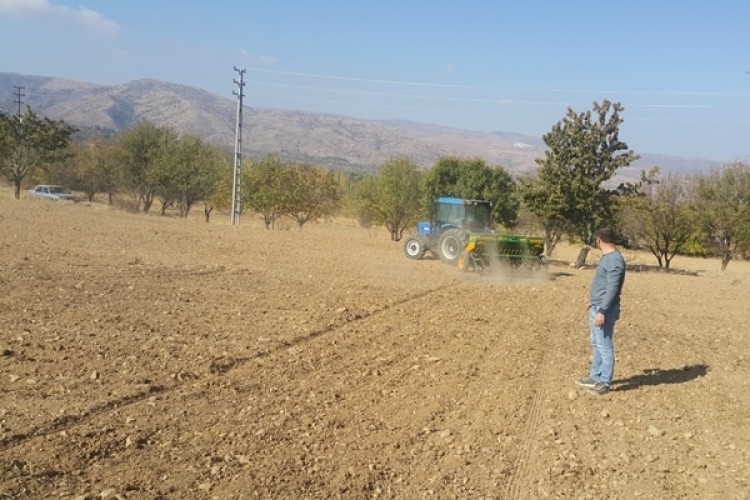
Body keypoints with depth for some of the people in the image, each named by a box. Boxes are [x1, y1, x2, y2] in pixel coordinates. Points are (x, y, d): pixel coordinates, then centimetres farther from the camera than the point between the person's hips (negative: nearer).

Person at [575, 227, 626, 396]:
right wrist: (594, 301, 33)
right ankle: (595, 377, 26)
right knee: (596, 343, 16)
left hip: (605, 309, -10)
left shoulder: (615, 260, -18)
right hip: (596, 307, 10)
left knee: (604, 345, -5)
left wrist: (602, 311, -25)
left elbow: (612, 288, -23)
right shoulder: (606, 257, 13)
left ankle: (604, 382, 1)